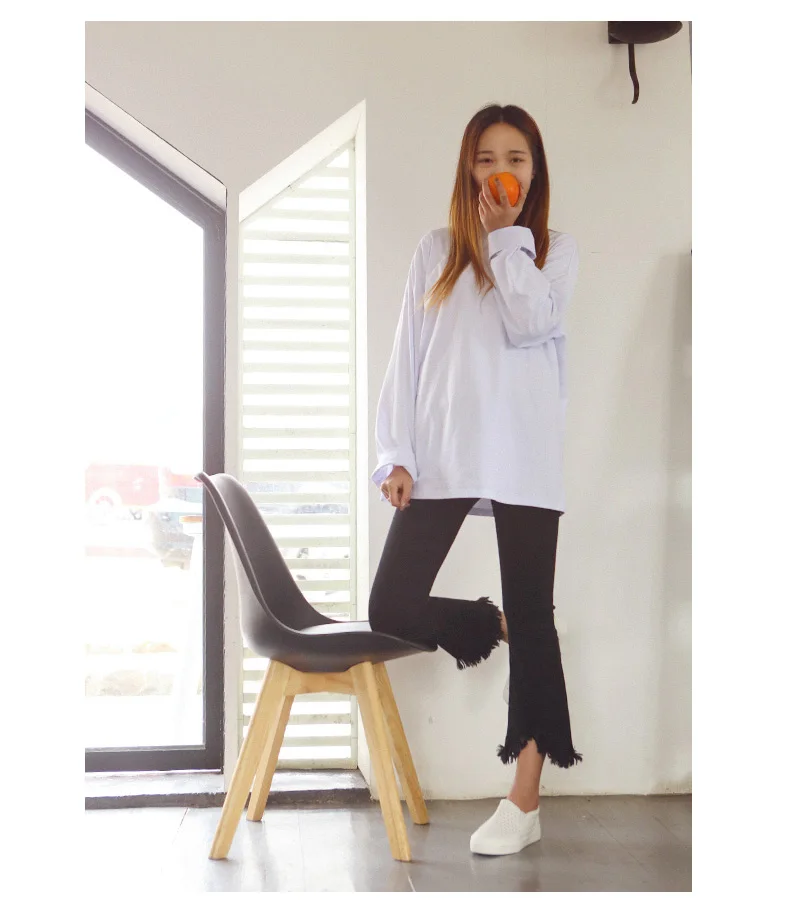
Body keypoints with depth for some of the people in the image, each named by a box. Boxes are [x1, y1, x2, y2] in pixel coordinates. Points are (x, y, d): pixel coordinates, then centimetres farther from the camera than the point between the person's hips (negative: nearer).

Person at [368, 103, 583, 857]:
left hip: (522, 458, -2)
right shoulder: (435, 251, 13)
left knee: (533, 619, 0)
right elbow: (407, 355, 8)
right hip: (442, 456, 2)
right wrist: (395, 453, -1)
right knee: (391, 611, -4)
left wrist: (505, 235, -5)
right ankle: (491, 626, 27)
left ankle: (524, 801, 8)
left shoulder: (556, 249, 9)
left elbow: (530, 326, -12)